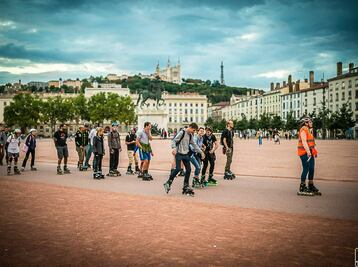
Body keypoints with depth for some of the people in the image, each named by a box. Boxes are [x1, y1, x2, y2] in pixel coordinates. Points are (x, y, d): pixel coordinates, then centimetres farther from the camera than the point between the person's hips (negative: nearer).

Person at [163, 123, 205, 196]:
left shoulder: (190, 135, 12)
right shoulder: (182, 132, -10)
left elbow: (194, 144, 20)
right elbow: (174, 140, -14)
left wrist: (201, 152, 16)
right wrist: (174, 148, -31)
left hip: (186, 154, 7)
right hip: (179, 154, -7)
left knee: (188, 169, 3)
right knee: (178, 169, -16)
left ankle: (186, 186, 13)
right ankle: (168, 183, -2)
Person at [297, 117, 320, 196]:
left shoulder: (309, 130, 20)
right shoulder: (303, 130, -11)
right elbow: (304, 142, -21)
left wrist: (314, 151, 22)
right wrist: (308, 152, -29)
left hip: (310, 153, 10)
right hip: (304, 153, -10)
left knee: (312, 169, 11)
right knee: (306, 169, -9)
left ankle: (311, 187, 22)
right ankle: (302, 189, -4)